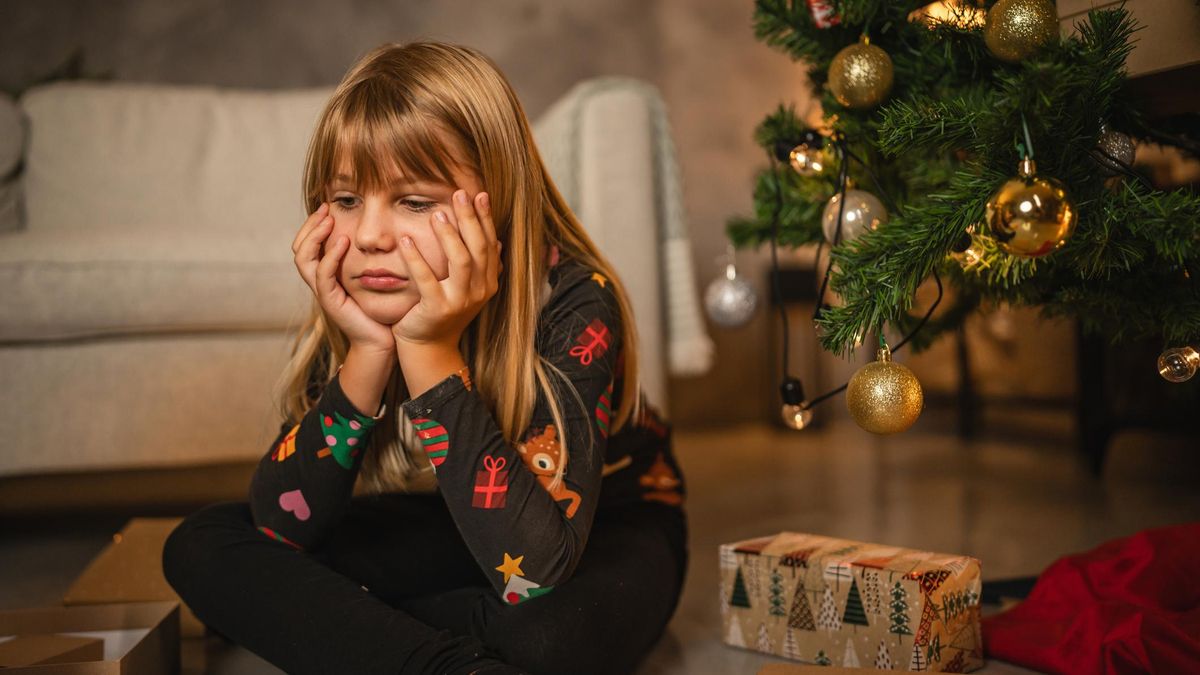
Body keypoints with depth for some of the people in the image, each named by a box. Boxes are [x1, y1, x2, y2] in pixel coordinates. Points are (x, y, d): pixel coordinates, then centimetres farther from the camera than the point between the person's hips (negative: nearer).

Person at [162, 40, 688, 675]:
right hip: (459, 525, 5)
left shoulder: (572, 303, -30)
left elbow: (534, 574, -38)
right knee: (202, 544, -11)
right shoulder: (360, 309, -15)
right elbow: (279, 530, -19)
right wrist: (367, 351, -32)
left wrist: (429, 349, -41)